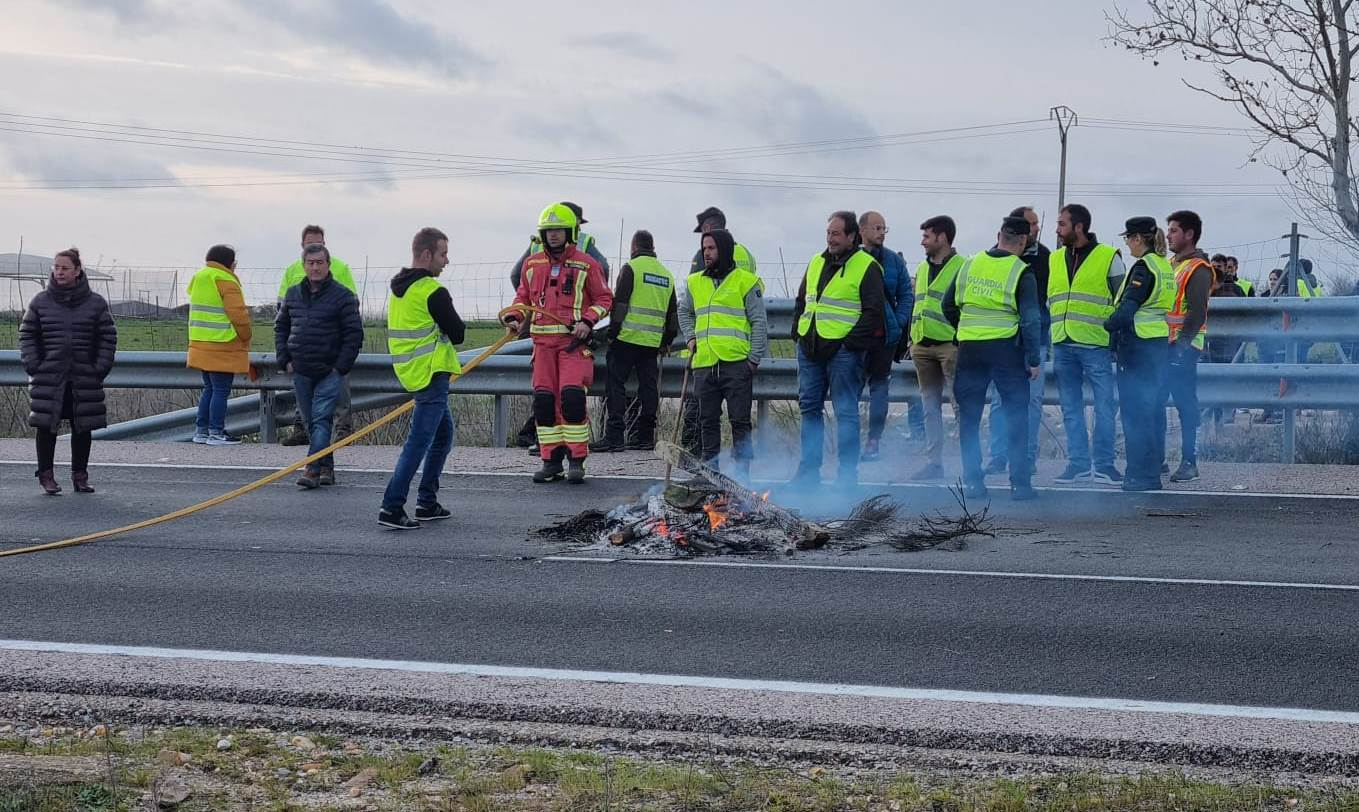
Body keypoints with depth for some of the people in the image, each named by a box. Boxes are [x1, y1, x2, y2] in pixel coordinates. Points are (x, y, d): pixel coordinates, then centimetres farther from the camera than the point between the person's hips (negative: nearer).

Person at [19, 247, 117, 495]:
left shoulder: (95, 303, 3)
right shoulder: (40, 302, 4)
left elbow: (108, 338, 7)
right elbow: (27, 335, 8)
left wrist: (100, 368, -1)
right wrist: (33, 365, -3)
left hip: (84, 380, 0)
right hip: (48, 378, 0)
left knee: (83, 427, 5)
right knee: (46, 426, -1)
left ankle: (80, 475, 16)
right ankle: (46, 474, 9)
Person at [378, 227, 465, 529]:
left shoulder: (398, 288, 12)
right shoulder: (432, 291, -16)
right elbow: (458, 334, -11)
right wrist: (452, 326, 9)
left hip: (409, 371, 10)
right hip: (431, 374, -10)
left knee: (444, 432, 21)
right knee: (419, 442, -9)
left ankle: (427, 504, 23)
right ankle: (392, 508, -14)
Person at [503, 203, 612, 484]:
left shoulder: (586, 264, 1)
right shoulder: (532, 264, 12)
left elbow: (604, 299, 5)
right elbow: (523, 297, 23)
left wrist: (588, 321, -11)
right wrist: (513, 317, 3)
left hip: (574, 340, -4)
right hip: (543, 339, 4)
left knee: (572, 396, -13)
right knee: (543, 399, 2)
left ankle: (576, 461, -5)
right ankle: (551, 460, 10)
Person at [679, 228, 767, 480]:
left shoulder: (745, 281, 0)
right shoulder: (695, 282, 15)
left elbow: (759, 323, -1)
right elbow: (684, 312, 32)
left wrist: (754, 359, -6)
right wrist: (690, 337, 15)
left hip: (736, 363, -5)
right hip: (704, 364, 5)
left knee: (739, 421, -2)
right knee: (708, 421, 9)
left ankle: (741, 472, 1)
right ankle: (709, 470, 16)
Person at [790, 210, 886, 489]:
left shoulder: (867, 267, -5)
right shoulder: (816, 263, 15)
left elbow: (874, 311, -9)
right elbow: (801, 301, 25)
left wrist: (852, 341, -14)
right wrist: (798, 333, 13)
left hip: (843, 351, -7)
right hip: (810, 349, 7)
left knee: (846, 411, -3)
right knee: (810, 408, 10)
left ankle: (848, 473, 2)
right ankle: (809, 468, 17)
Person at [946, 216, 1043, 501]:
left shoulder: (970, 265, 7)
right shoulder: (1021, 272, -6)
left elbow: (948, 304, 13)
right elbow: (1030, 319, -8)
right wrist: (1034, 359, -3)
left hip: (969, 349, 3)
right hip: (1006, 348, -3)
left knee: (969, 416, 10)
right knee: (1016, 416, 5)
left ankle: (972, 482, 9)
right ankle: (1020, 484, 4)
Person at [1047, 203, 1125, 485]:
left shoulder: (1108, 257, 0)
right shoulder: (1054, 259, 15)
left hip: (1095, 345, -5)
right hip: (1062, 346, 5)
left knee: (1104, 406, -4)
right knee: (1071, 409, 7)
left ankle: (1103, 465, 3)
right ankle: (1078, 465, 13)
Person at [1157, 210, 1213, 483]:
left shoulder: (1198, 269, -8)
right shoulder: (1171, 264, 20)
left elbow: (1197, 313, -16)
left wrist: (1181, 344, -21)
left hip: (1182, 348, -9)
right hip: (1162, 346, 9)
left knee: (1186, 404, -5)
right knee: (1154, 403, 9)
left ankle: (1189, 463, -1)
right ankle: (1156, 459, 16)